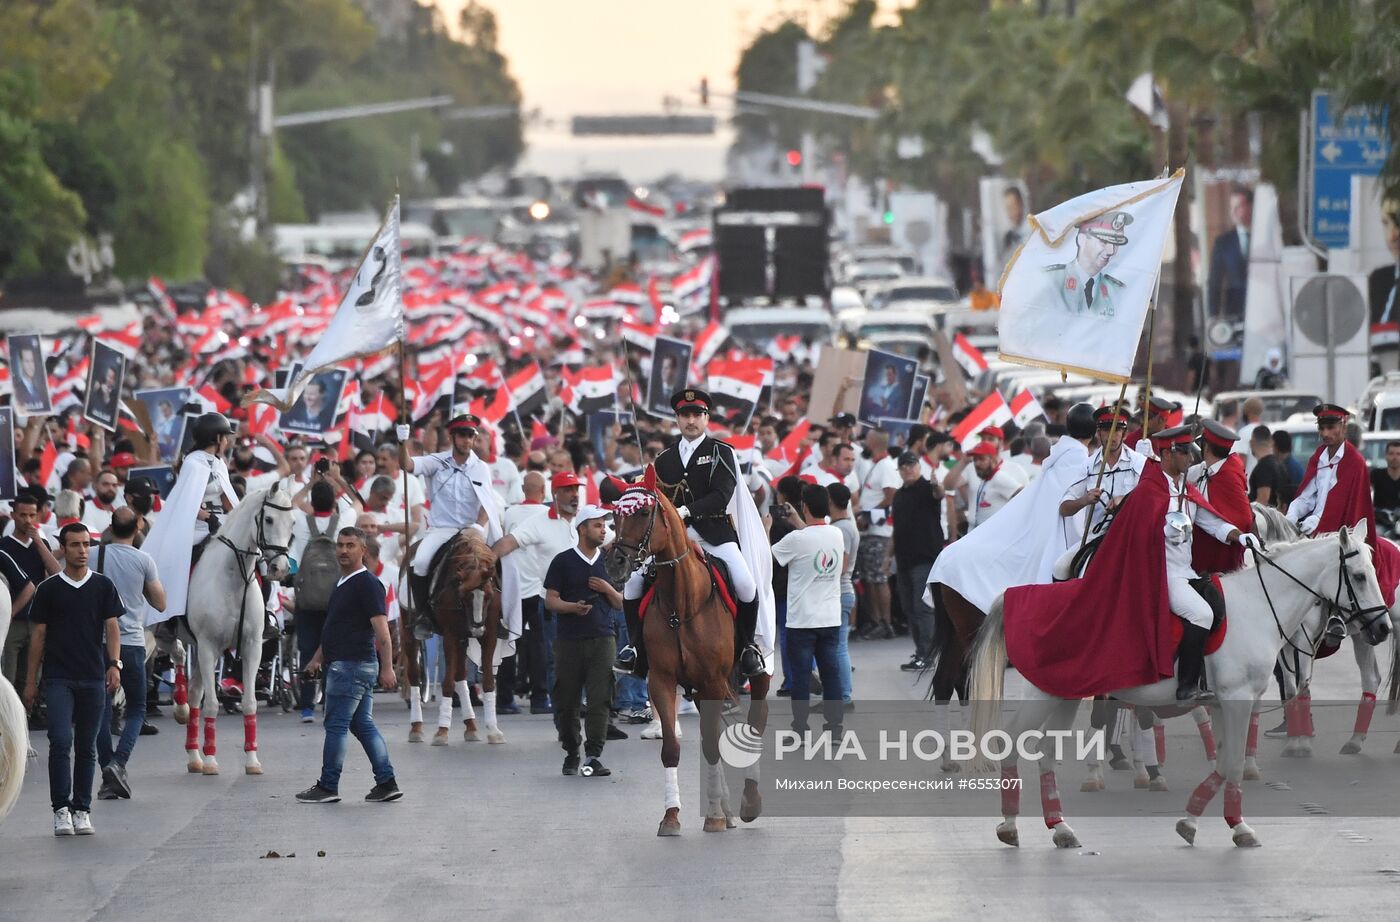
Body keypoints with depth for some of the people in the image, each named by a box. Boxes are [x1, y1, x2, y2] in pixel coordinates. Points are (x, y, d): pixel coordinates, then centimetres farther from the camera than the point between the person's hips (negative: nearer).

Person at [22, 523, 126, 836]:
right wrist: (31, 680, 5)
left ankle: (82, 810, 13)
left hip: (93, 678, 1)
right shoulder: (48, 589, 4)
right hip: (58, 678, -1)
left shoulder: (103, 586, 6)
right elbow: (39, 635, 7)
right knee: (60, 741, -14)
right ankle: (61, 809, -9)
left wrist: (114, 664, -13)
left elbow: (112, 628, 3)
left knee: (86, 747, 6)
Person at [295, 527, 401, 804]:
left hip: (352, 666, -10)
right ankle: (386, 783, 8)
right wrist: (318, 658, 23)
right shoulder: (342, 584, 18)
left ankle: (328, 786, -1)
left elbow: (381, 629, -19)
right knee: (363, 725, 9)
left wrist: (387, 668, -24)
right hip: (344, 664, 10)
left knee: (336, 725, -5)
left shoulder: (367, 584, -13)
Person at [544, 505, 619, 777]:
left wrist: (608, 589, -5)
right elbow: (550, 600, -1)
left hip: (602, 639, 2)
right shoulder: (563, 561, 2)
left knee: (600, 699, -9)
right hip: (570, 640, -2)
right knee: (566, 701, 4)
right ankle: (571, 753, 19)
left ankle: (594, 756, -10)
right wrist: (573, 607, -20)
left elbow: (620, 603, 15)